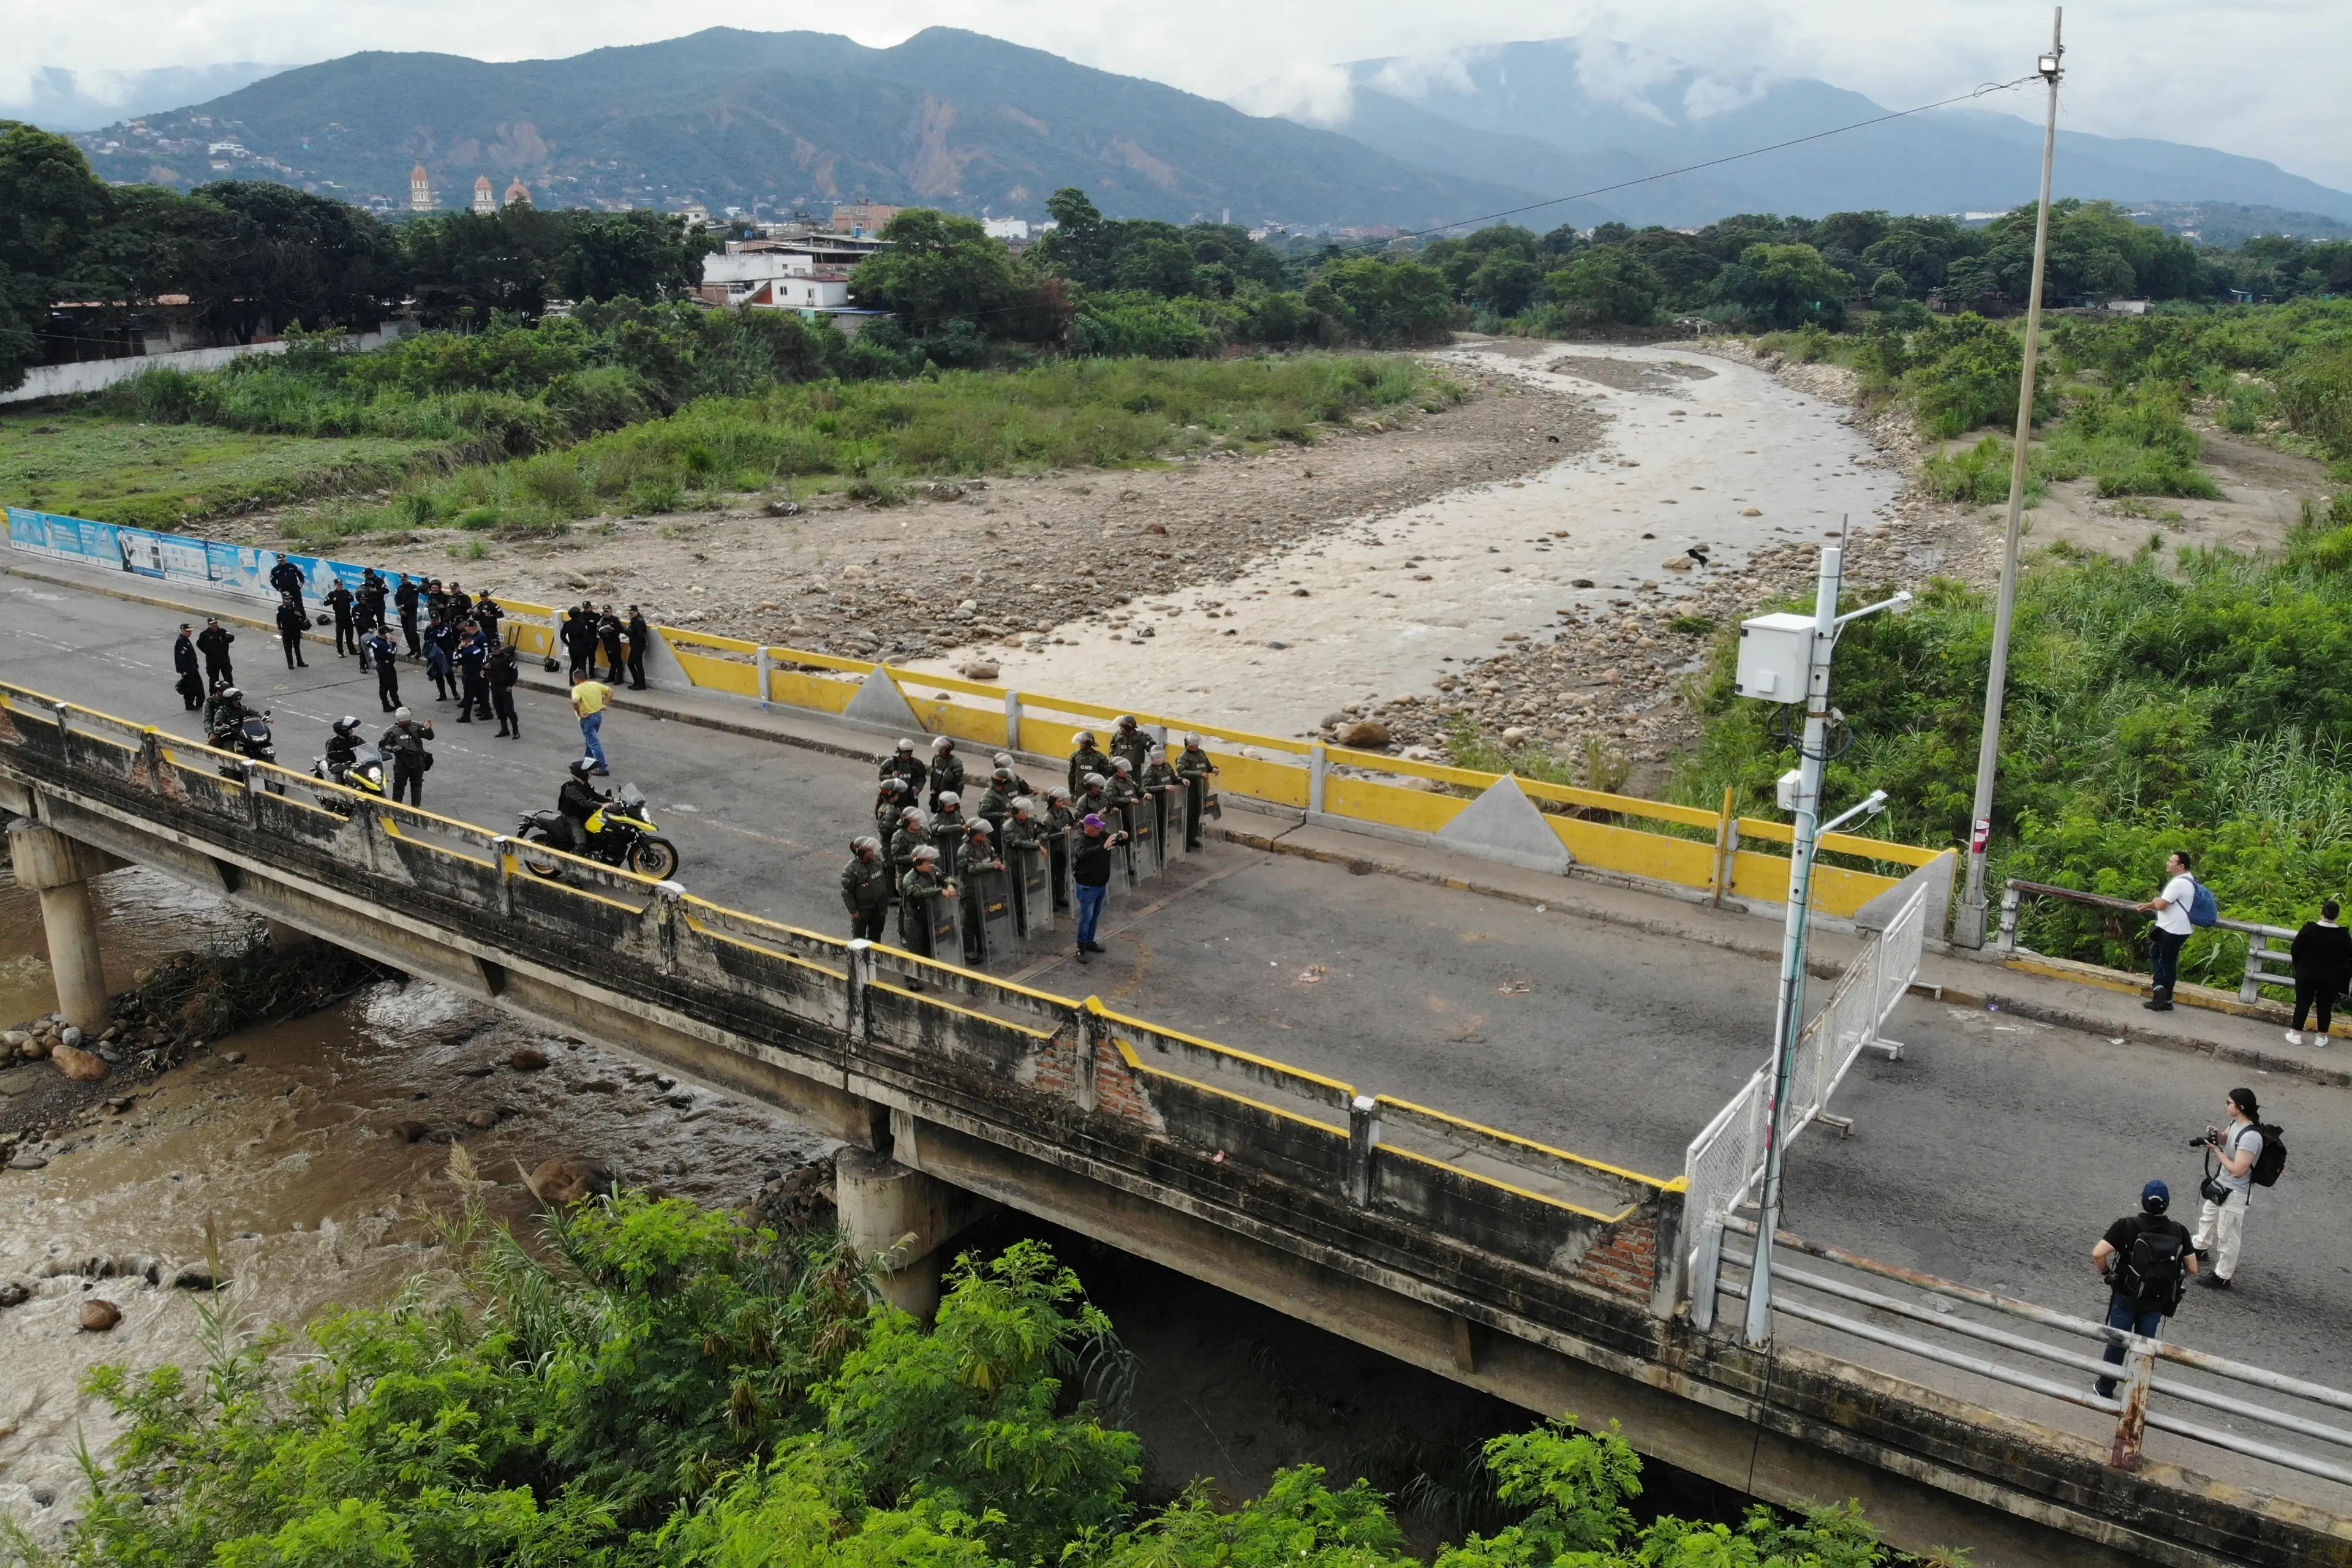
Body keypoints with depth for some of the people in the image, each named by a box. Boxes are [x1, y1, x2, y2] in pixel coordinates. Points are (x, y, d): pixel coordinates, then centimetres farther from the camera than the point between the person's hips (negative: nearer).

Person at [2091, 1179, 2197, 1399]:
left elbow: (2098, 1254, -26)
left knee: (2116, 1344, 14)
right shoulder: (2179, 1231, -10)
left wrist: (2106, 1272, -6)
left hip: (2126, 1298, -2)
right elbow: (2192, 1268, -3)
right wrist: (2171, 1271, 14)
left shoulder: (2127, 1225, -20)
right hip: (2157, 1303, 2)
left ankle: (2105, 1390, 26)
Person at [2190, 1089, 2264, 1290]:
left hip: (2236, 1193, -10)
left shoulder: (2250, 1136, -33)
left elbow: (2238, 1170, -32)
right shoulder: (2236, 1123, -4)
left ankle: (2222, 1277, 17)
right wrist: (2216, 1134, -4)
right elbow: (2226, 1138, 18)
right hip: (2221, 1184, 10)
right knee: (2208, 1217, 32)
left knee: (2227, 1235, 4)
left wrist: (2217, 1150, -23)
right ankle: (2200, 1247, 55)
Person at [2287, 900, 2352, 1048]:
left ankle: (2297, 1035, 15)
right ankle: (2322, 1038, 20)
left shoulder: (2309, 929, -13)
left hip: (2308, 975, -1)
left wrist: (2299, 968, 13)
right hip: (2332, 979, 1)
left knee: (2303, 1003, 9)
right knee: (2325, 1007, 12)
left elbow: (2295, 951, -5)